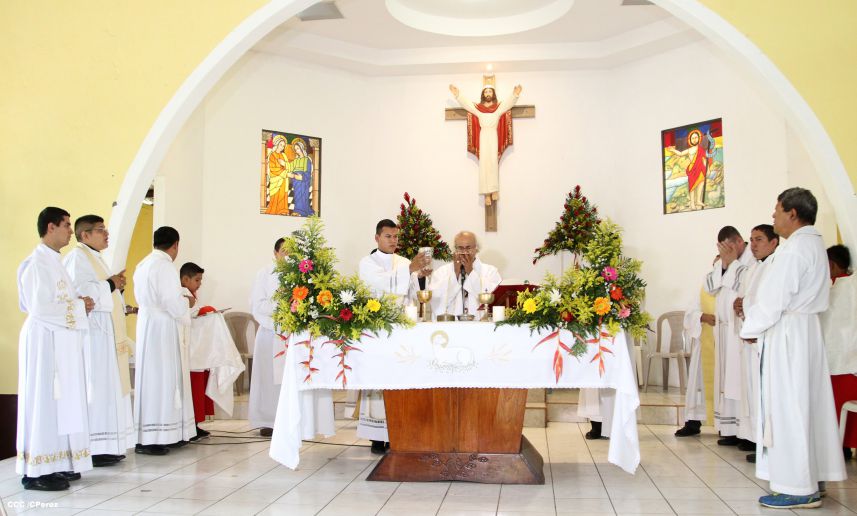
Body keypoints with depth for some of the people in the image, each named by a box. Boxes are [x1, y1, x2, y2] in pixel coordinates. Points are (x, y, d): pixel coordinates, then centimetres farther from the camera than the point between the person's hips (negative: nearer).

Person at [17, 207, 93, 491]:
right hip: (45, 340, -9)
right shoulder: (37, 262, -13)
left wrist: (77, 302, 3)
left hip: (61, 341, 9)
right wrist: (77, 307, -11)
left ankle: (55, 464, 17)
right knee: (44, 401, -6)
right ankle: (36, 471, 0)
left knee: (61, 401, 11)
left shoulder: (54, 261, 15)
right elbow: (39, 307, -19)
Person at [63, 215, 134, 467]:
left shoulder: (95, 258, 21)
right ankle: (92, 449, -7)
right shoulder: (77, 258, -8)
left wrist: (117, 286, 8)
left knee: (109, 387, 9)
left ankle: (105, 446, 13)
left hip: (105, 332, 10)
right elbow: (79, 292, -21)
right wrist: (109, 285, -12)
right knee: (95, 387, -10)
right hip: (92, 332, -10)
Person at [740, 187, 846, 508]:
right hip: (806, 328, 10)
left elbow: (773, 301, -19)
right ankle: (813, 476, 22)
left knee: (788, 407, -4)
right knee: (808, 404, 13)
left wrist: (749, 329, -4)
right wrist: (753, 315, 11)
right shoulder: (814, 244, 13)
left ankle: (798, 488, 1)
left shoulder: (793, 250, -18)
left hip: (786, 335, -10)